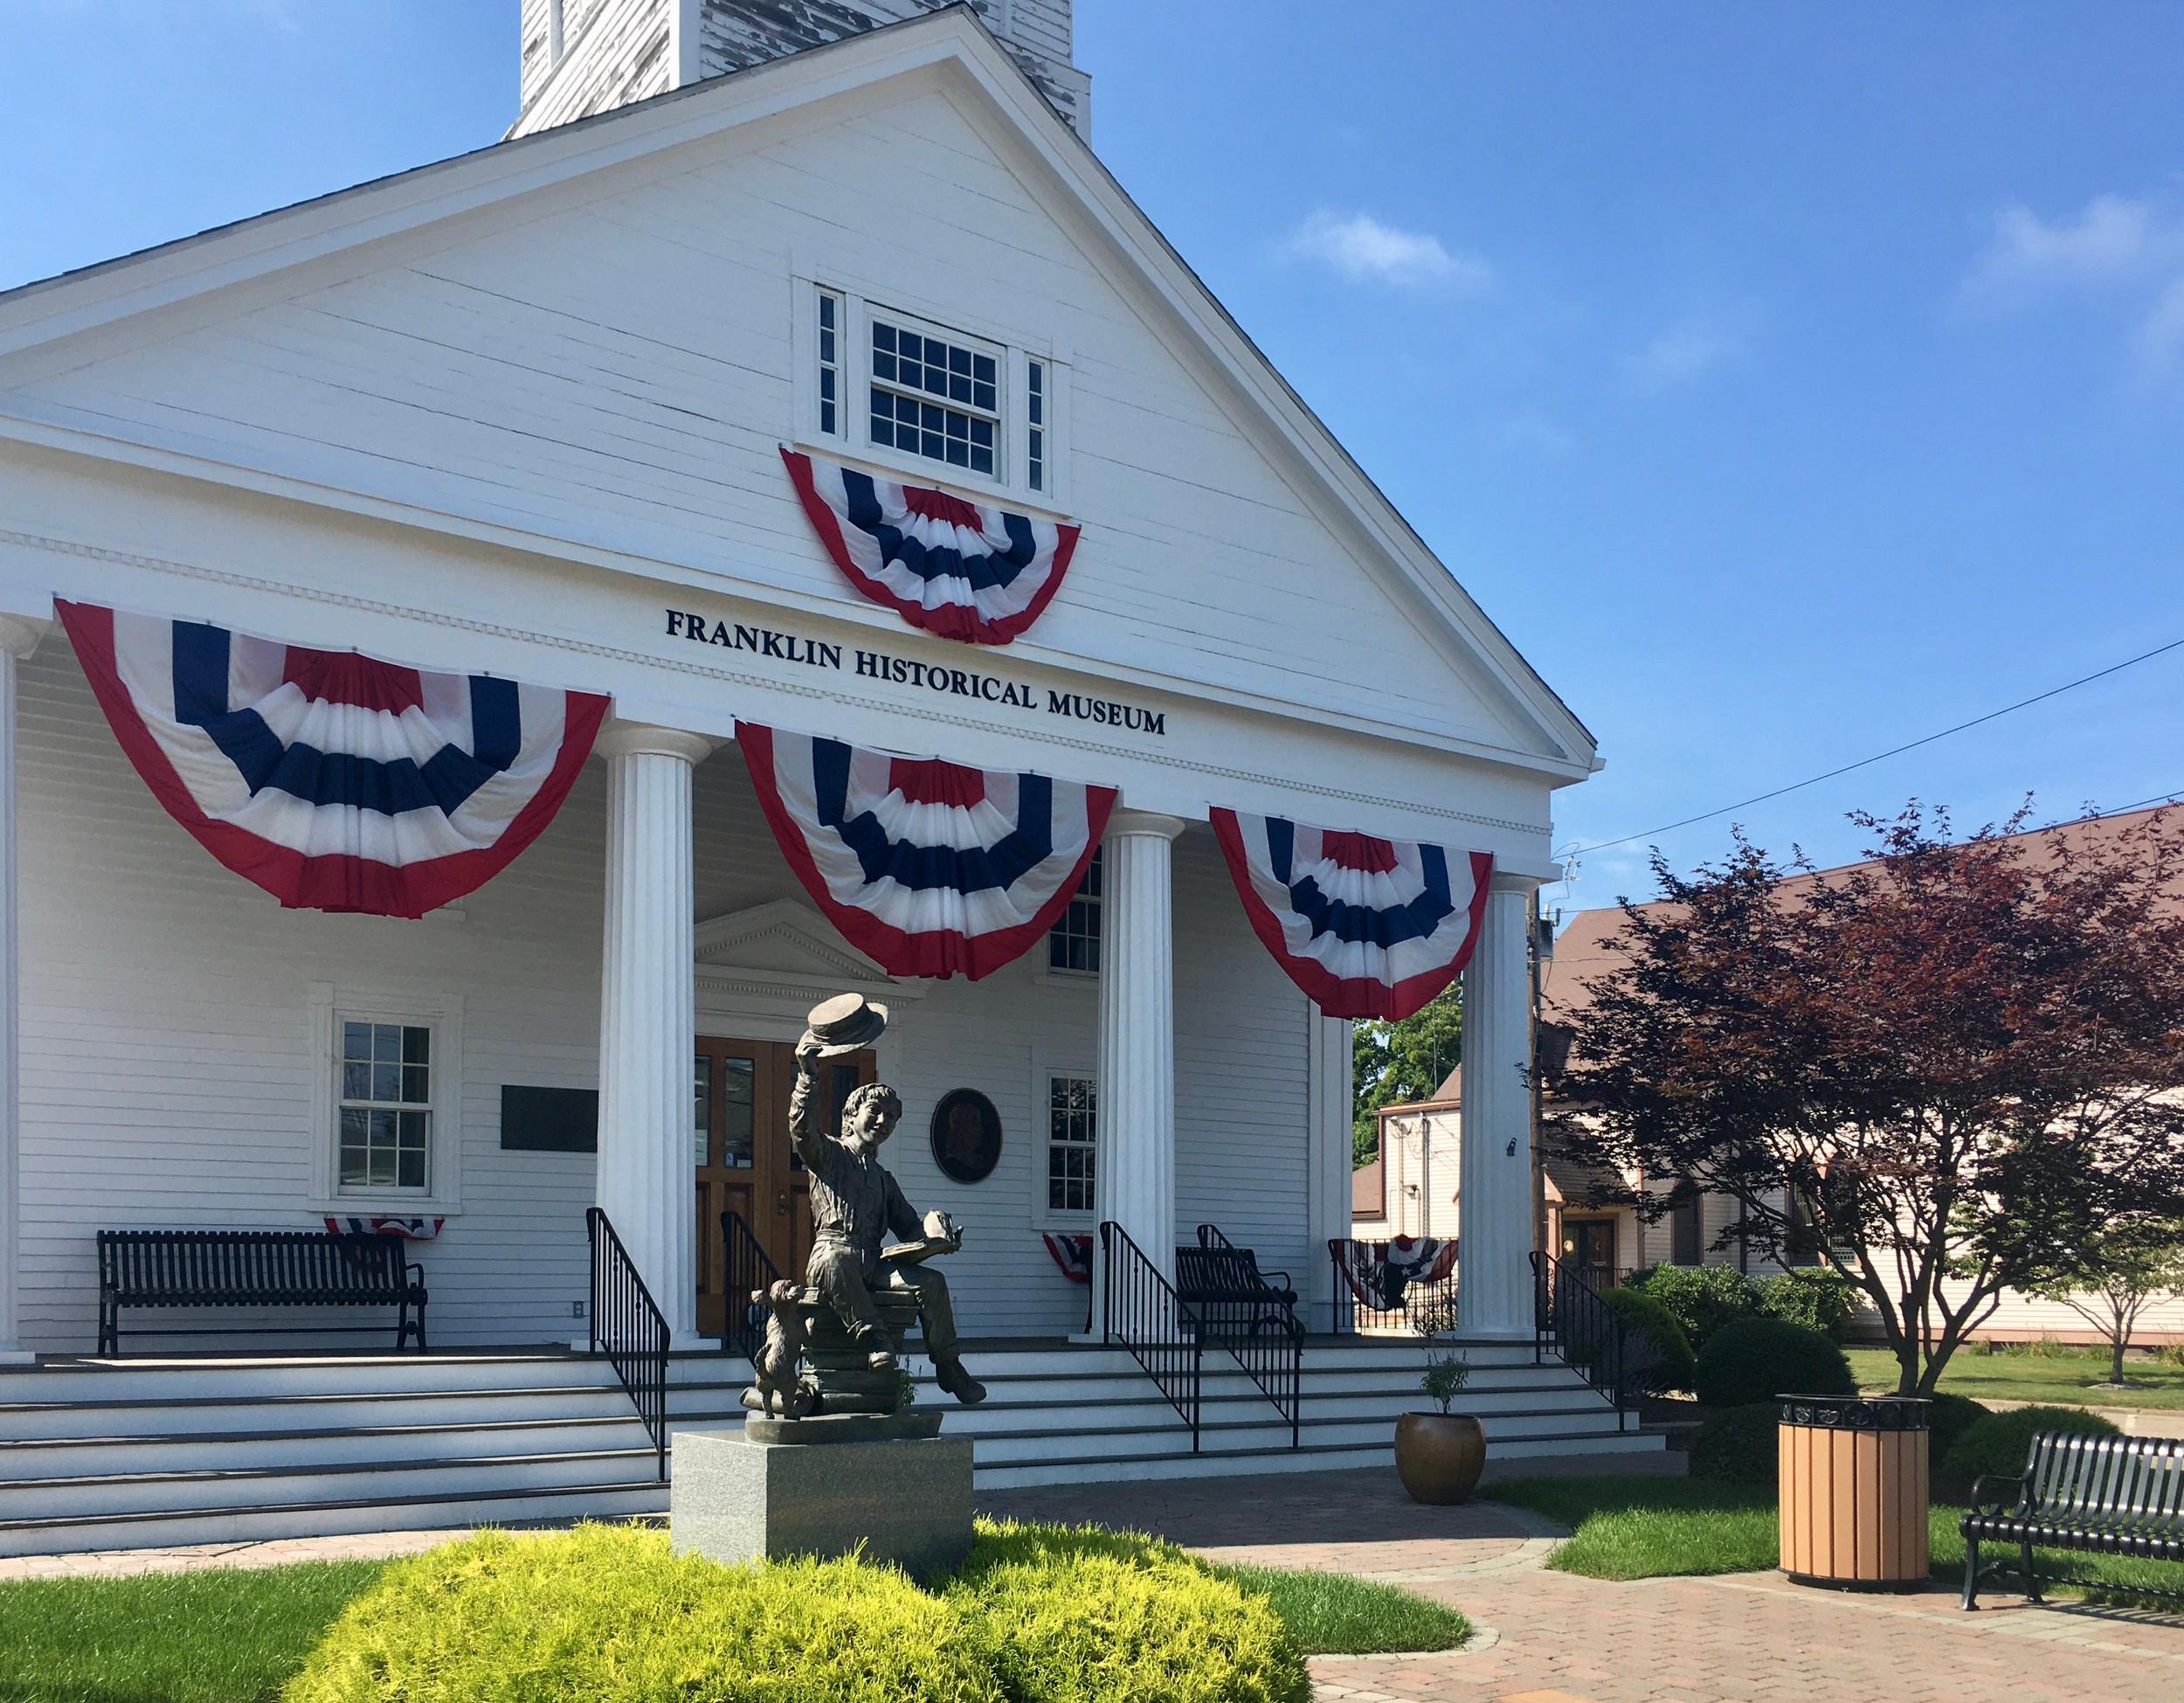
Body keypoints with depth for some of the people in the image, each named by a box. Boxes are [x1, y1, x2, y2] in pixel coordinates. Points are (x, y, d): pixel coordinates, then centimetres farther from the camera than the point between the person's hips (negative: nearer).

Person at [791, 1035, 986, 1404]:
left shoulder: (884, 1178, 29)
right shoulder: (829, 1154, 11)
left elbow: (908, 1227, 25)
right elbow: (802, 1129, -11)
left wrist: (935, 1232, 2)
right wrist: (808, 1076, -21)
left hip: (872, 1267, 5)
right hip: (832, 1253, -5)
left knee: (931, 1280, -18)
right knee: (837, 1260, -41)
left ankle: (948, 1366, -14)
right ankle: (872, 1336, -40)